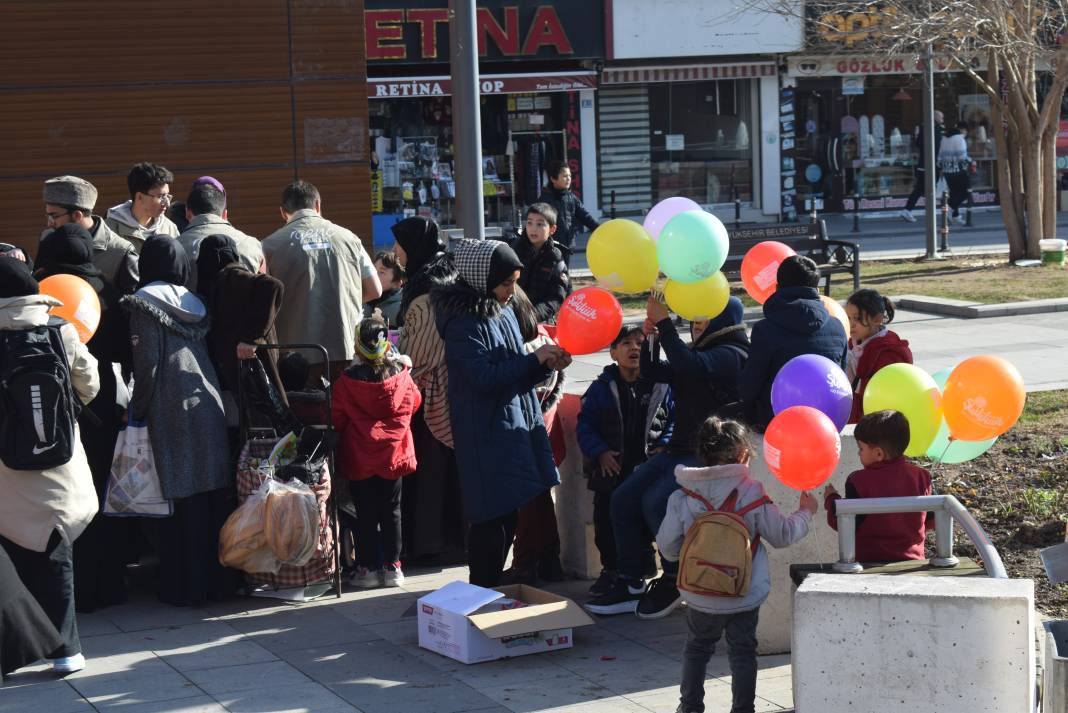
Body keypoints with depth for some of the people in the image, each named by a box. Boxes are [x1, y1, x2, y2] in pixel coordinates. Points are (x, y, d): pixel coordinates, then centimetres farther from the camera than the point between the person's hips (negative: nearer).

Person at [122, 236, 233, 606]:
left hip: (171, 410, -6)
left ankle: (185, 586, 1)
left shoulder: (145, 303, -4)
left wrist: (138, 411, -3)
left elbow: (148, 362, -10)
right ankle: (217, 576, 14)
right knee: (213, 496, 9)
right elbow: (207, 355, 14)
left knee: (180, 499, -2)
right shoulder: (194, 304, 15)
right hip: (208, 406, 6)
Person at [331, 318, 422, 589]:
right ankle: (392, 567, 14)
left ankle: (367, 567, 10)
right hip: (393, 454, 2)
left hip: (359, 459, -2)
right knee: (391, 511, 12)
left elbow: (337, 420, -6)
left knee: (365, 515, 7)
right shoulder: (401, 375, -10)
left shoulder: (346, 382, -15)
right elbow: (414, 402, 7)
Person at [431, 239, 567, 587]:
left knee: (508, 515, 11)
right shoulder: (462, 323, -13)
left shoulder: (504, 313, 12)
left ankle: (494, 586, 21)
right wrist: (534, 359, -16)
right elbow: (484, 376, -20)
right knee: (492, 517, -6)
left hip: (515, 424, 8)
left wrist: (547, 366, -1)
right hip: (486, 433, -8)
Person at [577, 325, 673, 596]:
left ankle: (642, 569, 21)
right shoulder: (602, 387, 1)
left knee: (647, 521, 4)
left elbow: (675, 418, 6)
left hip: (649, 468, -1)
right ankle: (611, 569, 18)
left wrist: (663, 447, -8)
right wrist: (599, 452, -14)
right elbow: (585, 424, -1)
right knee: (607, 521, 3)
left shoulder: (661, 386, 1)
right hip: (611, 468, 1)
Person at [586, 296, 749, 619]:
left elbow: (690, 366, -29)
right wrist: (650, 331, 3)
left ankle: (672, 582, -7)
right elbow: (652, 371, 18)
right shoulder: (700, 352, 19)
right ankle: (631, 585, -2)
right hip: (681, 450, 9)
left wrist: (664, 321, -22)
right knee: (623, 498, -5)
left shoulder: (730, 355, -10)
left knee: (656, 501, -26)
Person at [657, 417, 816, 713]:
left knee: (697, 649, 20)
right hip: (745, 596, -1)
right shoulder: (752, 494, -13)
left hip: (700, 597, 1)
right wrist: (805, 513, 14)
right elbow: (782, 535, -4)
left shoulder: (682, 498, -9)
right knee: (742, 652, 13)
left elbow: (667, 547, -4)